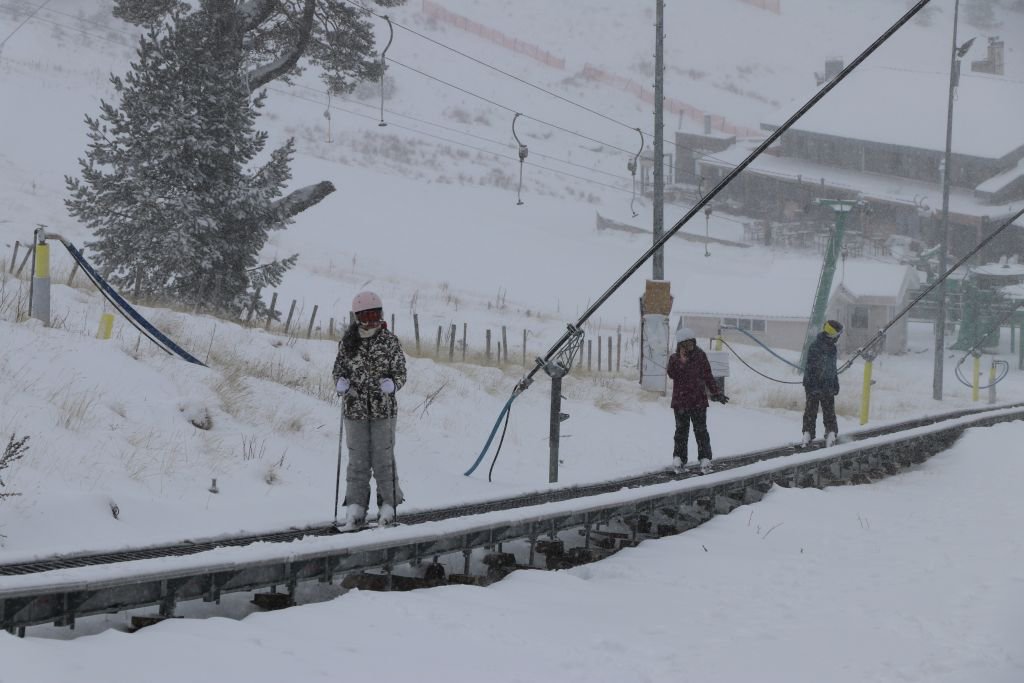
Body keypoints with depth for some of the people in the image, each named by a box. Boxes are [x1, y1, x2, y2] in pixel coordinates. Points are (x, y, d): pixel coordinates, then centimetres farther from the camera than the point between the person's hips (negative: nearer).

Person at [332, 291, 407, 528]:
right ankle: (355, 506, 8)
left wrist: (392, 384, -18)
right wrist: (340, 383, -8)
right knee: (357, 459, 5)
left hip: (383, 409, -2)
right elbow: (339, 368, 13)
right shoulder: (348, 341, 3)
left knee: (383, 457, 2)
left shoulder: (389, 340, -2)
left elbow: (401, 372, 2)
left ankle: (388, 504, 10)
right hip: (355, 409, 2)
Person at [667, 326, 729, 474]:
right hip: (680, 400, 0)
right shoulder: (674, 358, 2)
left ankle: (705, 458, 0)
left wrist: (717, 393, 7)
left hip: (698, 401, 0)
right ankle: (679, 458, 15)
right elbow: (672, 374, -11)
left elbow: (708, 376, 8)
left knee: (701, 430, 0)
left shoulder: (700, 356, 2)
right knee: (681, 430, 8)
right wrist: (681, 361, -20)